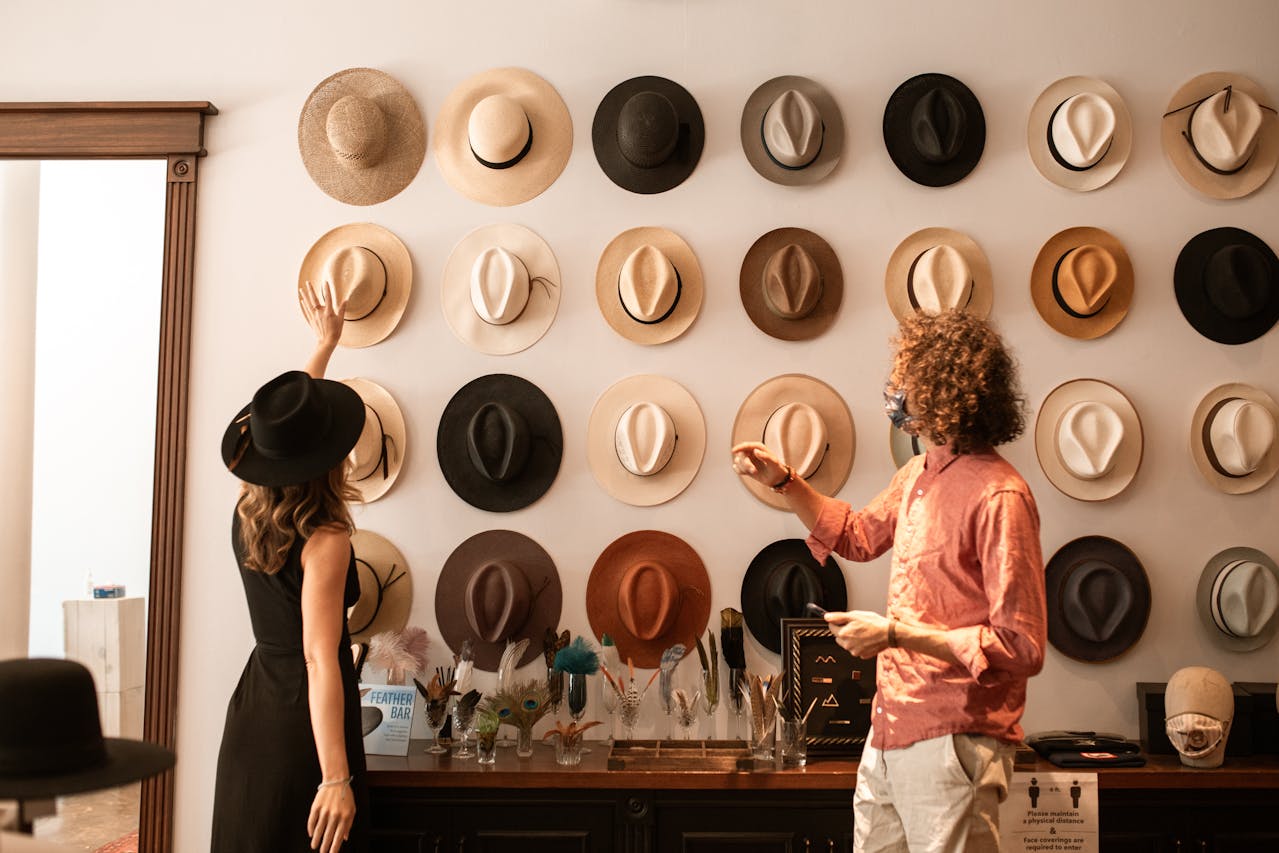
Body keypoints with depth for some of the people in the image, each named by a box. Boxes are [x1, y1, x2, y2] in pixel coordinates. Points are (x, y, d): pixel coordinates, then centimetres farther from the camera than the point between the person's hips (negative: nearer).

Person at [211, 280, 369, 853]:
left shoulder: (246, 515, 2)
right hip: (303, 723, -7)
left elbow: (288, 420, 19)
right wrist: (337, 779, -26)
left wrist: (324, 345, 30)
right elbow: (319, 661, -25)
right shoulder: (325, 542, -20)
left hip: (251, 712, 7)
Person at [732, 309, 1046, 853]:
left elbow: (1021, 647, -21)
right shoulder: (919, 476, 8)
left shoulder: (998, 497, -18)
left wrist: (896, 634, -20)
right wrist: (783, 483, 16)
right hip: (888, 735, 8)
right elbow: (858, 536, 28)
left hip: (952, 743, -8)